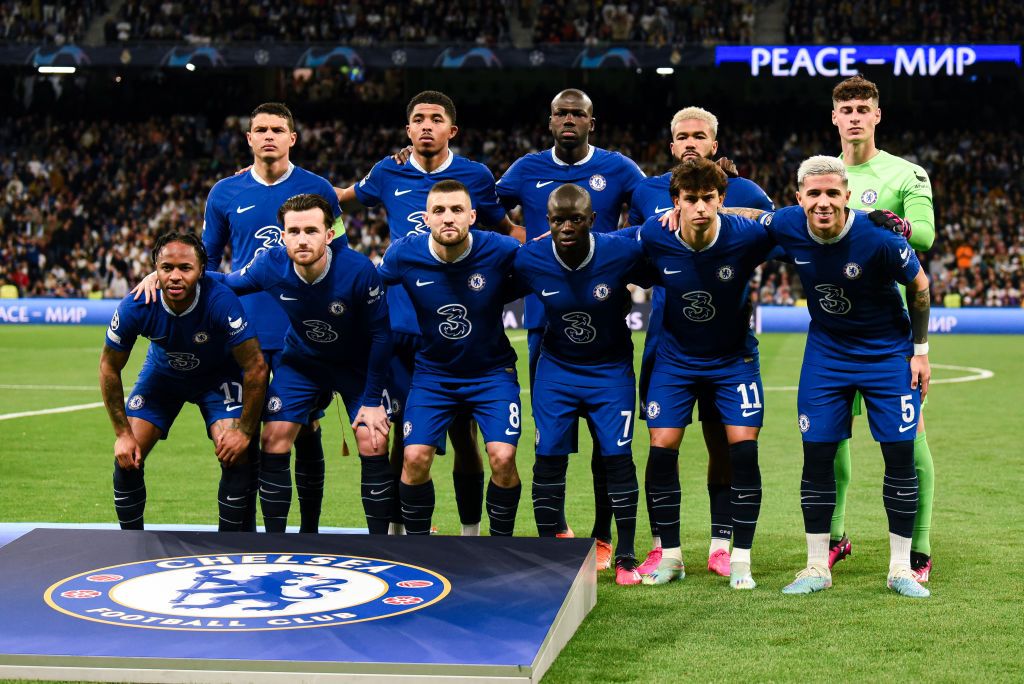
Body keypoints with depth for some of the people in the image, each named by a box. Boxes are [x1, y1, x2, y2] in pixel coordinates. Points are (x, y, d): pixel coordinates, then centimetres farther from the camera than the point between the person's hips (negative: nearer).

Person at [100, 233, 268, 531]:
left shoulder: (221, 302, -36)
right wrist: (122, 434, -14)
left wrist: (245, 431, -24)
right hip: (162, 372, 2)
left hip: (218, 375, -2)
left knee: (236, 457, -20)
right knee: (127, 457, -8)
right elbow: (109, 367, -13)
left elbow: (256, 367, -27)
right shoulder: (135, 307, -29)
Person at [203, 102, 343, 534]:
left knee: (305, 432, 2)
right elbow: (207, 262, 14)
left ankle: (309, 531, 14)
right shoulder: (225, 194, 6)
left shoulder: (317, 190, 2)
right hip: (244, 332, 1)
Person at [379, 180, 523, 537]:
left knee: (503, 457, -15)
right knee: (415, 457, -11)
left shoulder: (501, 251, -20)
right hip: (433, 371, 1)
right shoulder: (403, 254, -16)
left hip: (492, 370, -1)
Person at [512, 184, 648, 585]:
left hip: (611, 368, -1)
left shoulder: (623, 253, -20)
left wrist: (626, 306, -10)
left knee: (617, 455, -5)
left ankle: (626, 556, 7)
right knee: (549, 456, -3)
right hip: (556, 368, 1)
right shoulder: (530, 260, -15)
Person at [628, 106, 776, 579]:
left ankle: (721, 546, 12)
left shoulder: (741, 193, 3)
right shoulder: (647, 193, 10)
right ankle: (661, 547, 11)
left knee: (723, 442, 2)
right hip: (665, 335, 1)